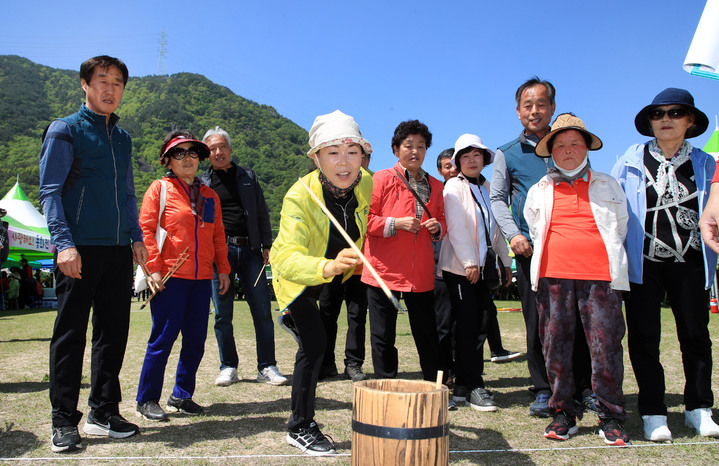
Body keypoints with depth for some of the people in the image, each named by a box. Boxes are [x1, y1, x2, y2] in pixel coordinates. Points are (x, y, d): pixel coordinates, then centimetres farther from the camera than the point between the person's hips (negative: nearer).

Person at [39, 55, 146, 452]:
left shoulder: (122, 138, 19)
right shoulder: (65, 130, 2)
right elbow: (50, 192, -5)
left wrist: (136, 237, 12)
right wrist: (64, 243, -15)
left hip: (118, 251, 6)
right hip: (80, 248, -5)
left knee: (113, 331, 7)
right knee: (70, 334, 0)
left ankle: (103, 413, 18)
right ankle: (64, 422, 10)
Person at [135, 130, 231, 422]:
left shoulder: (209, 195, 17)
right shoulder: (159, 189, 2)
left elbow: (218, 236, 18)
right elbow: (146, 230, -4)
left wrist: (223, 269, 11)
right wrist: (154, 268, -11)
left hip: (202, 279, 5)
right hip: (170, 277, -5)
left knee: (196, 339, 7)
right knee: (163, 337, -2)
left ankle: (181, 396, 22)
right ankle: (147, 400, 12)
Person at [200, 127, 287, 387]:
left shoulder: (248, 177, 16)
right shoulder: (203, 183, 12)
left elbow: (262, 214, 15)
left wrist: (266, 246, 6)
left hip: (250, 249, 1)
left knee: (262, 310, -4)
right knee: (223, 314, 2)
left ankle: (267, 368, 4)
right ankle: (228, 368, 15)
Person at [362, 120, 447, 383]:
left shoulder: (435, 186, 14)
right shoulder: (381, 179, 0)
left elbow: (442, 220, 22)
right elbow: (365, 219, -5)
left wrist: (437, 228, -1)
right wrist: (395, 224, -17)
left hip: (421, 272, 3)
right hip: (384, 269, -3)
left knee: (427, 332, 8)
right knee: (383, 336, 4)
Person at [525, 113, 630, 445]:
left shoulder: (607, 186, 14)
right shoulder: (539, 191, 14)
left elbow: (620, 227, 21)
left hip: (600, 276, -1)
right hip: (553, 276, 1)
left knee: (606, 346, -3)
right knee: (555, 346, 2)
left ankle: (611, 417, 11)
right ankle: (563, 413, 14)